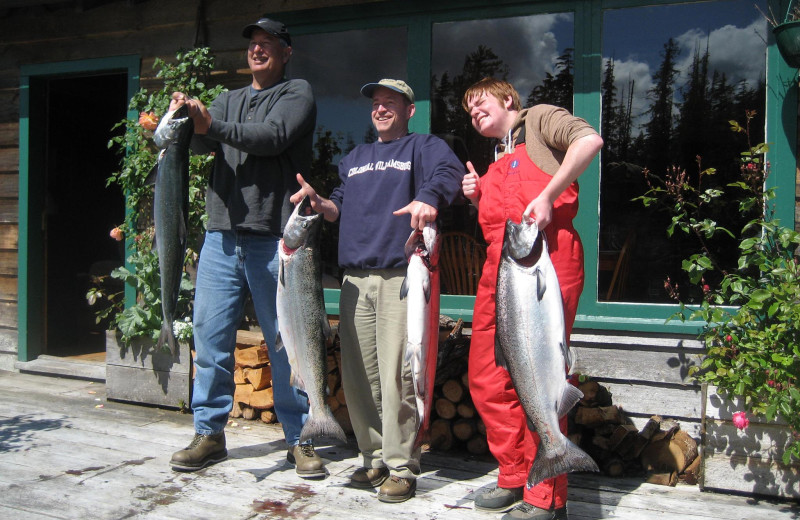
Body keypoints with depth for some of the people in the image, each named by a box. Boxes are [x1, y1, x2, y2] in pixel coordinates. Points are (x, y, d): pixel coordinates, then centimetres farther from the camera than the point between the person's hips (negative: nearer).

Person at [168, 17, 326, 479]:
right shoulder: (230, 100, 21)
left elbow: (273, 137, -13)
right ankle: (210, 434, 17)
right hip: (222, 236, 5)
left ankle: (299, 439, 11)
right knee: (211, 336, 4)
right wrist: (186, 120, -18)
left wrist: (212, 125, -22)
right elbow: (202, 141, 3)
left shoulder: (297, 93, 6)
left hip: (274, 238, -4)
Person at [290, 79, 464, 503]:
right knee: (358, 378, 5)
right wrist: (316, 202, 0)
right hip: (355, 279, 6)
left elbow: (449, 170, -13)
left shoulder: (422, 147, 9)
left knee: (395, 378, -9)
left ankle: (401, 468, 1)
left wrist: (429, 196, -34)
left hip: (401, 277, -5)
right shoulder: (355, 158, 26)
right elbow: (339, 208, 22)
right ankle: (375, 459, 18)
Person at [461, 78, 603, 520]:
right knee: (486, 380, 7)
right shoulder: (496, 162, 30)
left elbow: (589, 139, -10)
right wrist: (479, 198, 13)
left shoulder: (537, 120, 9)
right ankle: (515, 478, 21)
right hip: (498, 268, 9)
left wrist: (548, 195, -16)